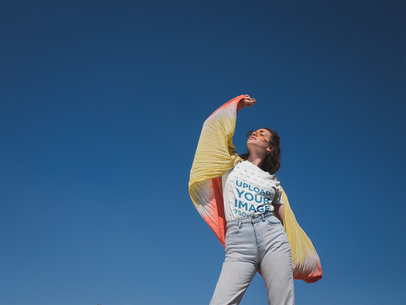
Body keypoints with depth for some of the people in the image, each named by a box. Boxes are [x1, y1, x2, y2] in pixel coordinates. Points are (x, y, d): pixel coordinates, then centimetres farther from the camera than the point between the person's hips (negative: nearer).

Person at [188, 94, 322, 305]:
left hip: (273, 239, 1)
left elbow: (286, 220, 20)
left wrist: (306, 262, 18)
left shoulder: (273, 182, 20)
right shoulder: (233, 164, 19)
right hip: (239, 244, -1)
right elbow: (214, 125, 18)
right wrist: (239, 104, 29)